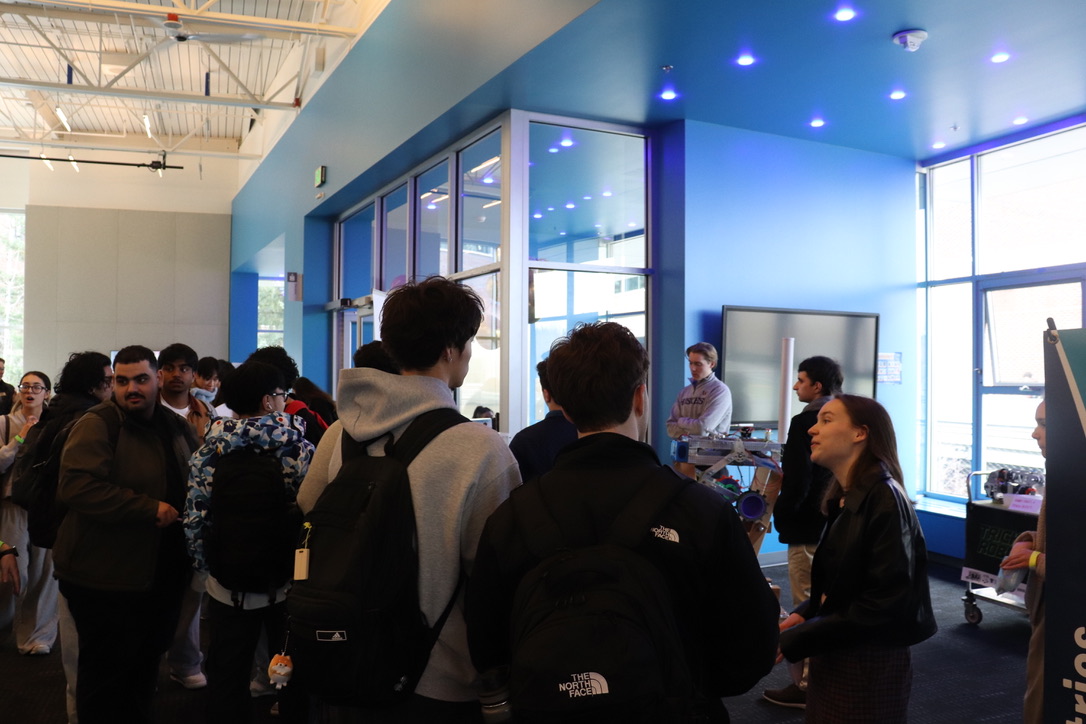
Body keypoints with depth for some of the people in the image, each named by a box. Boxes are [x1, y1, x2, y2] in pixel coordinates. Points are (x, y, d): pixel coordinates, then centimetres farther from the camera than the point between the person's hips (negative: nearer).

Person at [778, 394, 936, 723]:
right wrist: (802, 615, -4)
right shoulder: (846, 498, 6)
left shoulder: (884, 499, -19)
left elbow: (884, 604, -24)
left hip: (867, 665, -8)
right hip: (834, 658, 8)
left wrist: (791, 642, -21)